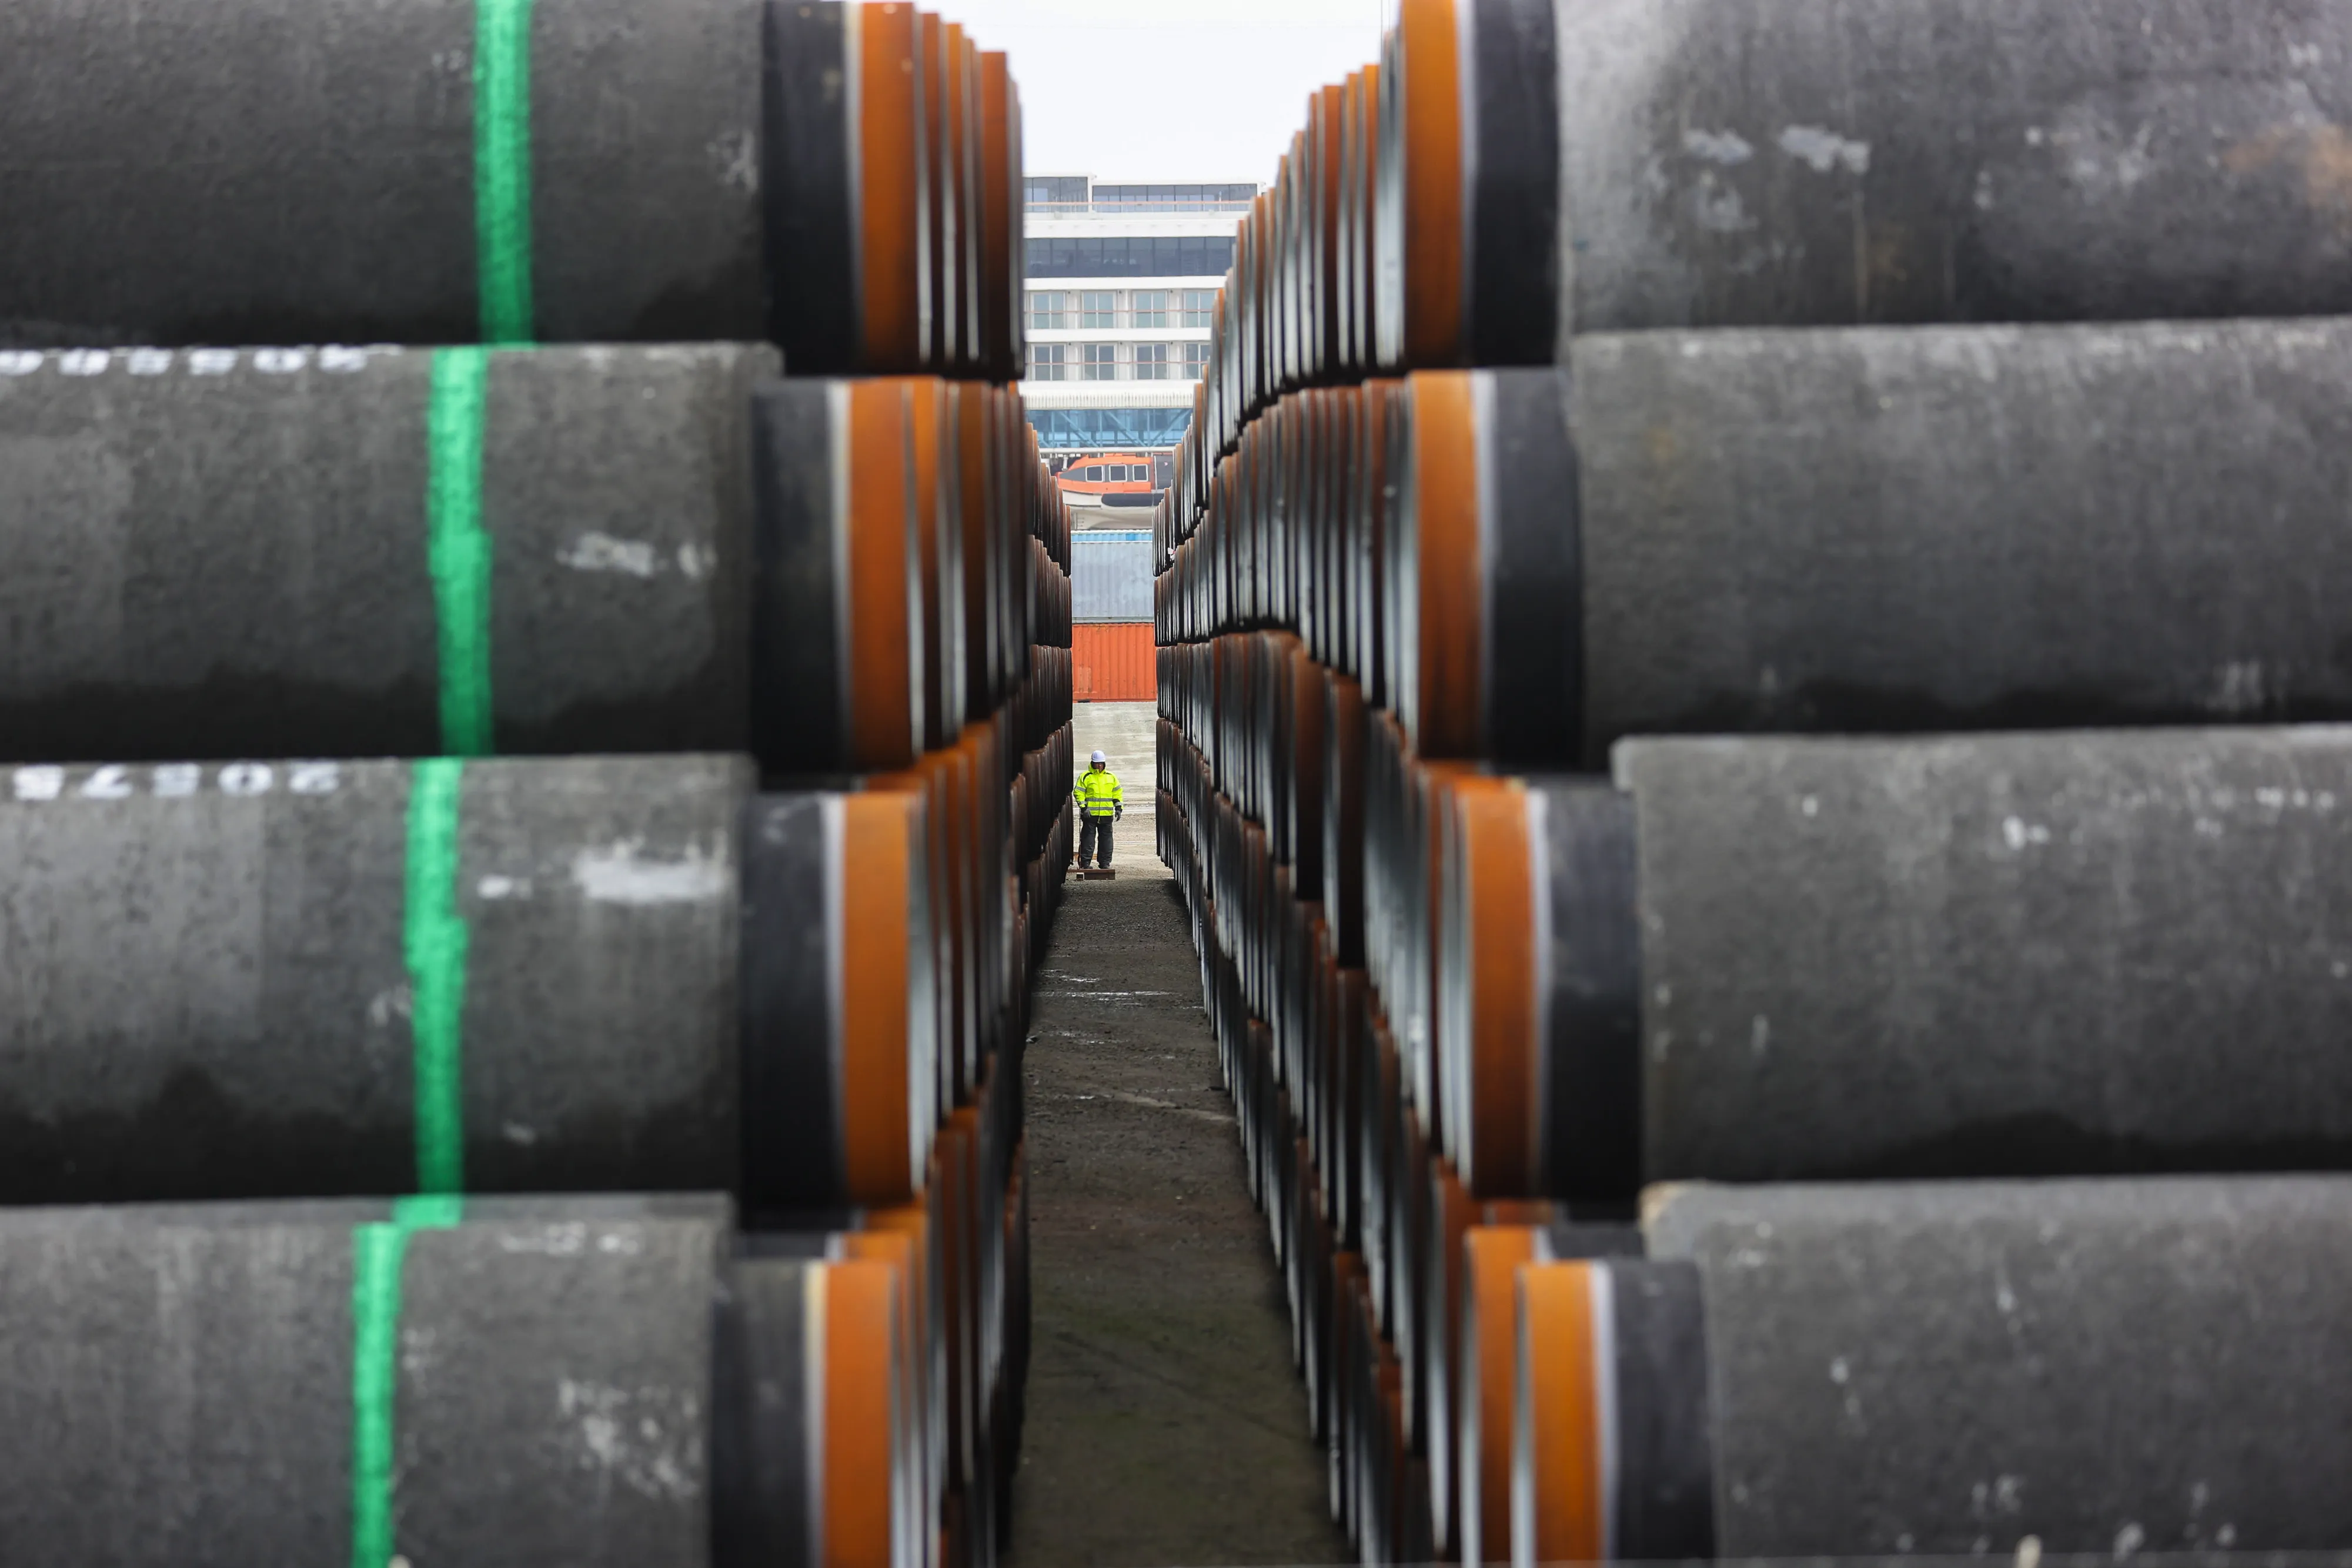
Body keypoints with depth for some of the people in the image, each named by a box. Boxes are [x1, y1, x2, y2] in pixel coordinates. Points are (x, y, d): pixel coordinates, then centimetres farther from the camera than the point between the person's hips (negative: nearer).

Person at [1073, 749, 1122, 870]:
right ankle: (1085, 862, 1)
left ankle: (1105, 862, 12)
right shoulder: (1085, 777, 1)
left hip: (1107, 814, 3)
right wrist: (1084, 808, -12)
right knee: (1088, 838, -3)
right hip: (1090, 813, -3)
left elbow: (1117, 793, 16)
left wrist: (1118, 808, 7)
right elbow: (1079, 793, -2)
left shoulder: (1111, 777, 12)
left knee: (1106, 838, 6)